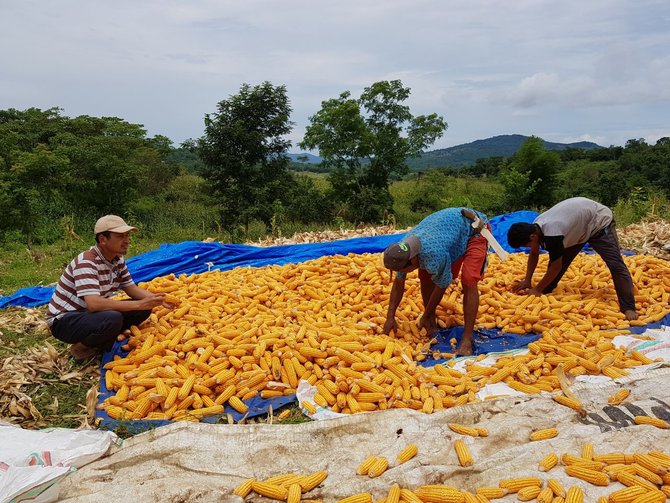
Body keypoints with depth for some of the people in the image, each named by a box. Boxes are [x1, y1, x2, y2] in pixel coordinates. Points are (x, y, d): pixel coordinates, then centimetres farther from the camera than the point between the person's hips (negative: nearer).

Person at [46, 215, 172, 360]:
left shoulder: (118, 259, 0)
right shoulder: (86, 263, -27)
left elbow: (130, 287, 8)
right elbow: (93, 303, -37)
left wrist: (155, 298, -12)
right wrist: (139, 304, -36)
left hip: (89, 313, 8)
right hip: (64, 320, -8)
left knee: (144, 310, -5)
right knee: (113, 319, -36)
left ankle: (102, 342, 2)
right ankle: (80, 347, -7)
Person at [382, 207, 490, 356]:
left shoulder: (434, 255, -41)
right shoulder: (403, 249, -18)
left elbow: (442, 286, -23)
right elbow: (398, 282, -4)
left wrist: (426, 316, -9)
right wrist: (390, 317, -5)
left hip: (474, 230, -8)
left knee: (468, 281, -25)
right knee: (425, 276, -2)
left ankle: (467, 340, -22)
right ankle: (431, 321, 13)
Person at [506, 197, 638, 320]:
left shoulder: (552, 234, -39)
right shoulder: (535, 227, -14)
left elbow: (556, 267, -27)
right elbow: (534, 254, 3)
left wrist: (537, 290, -18)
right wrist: (527, 280, -2)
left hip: (600, 221, -9)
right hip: (578, 224, 9)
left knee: (615, 264, -18)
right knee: (558, 259, 4)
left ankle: (628, 308, -17)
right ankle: (546, 294, 16)